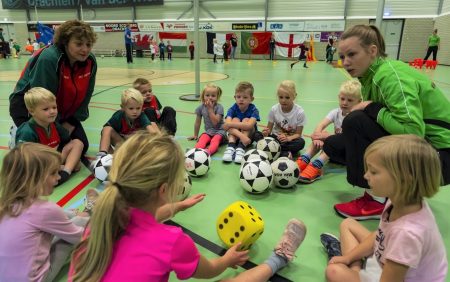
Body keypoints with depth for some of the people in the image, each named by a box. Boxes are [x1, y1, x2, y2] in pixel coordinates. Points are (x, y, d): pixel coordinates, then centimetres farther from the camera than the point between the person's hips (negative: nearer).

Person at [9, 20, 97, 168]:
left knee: (81, 146, 1)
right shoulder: (48, 59, -32)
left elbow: (85, 96, -4)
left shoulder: (90, 61, -13)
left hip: (63, 110, 6)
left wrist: (70, 123, -8)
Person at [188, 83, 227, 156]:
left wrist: (210, 109, -19)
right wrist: (195, 135, 18)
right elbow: (197, 122, 13)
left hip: (219, 131, -3)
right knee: (202, 139, -28)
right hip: (208, 131, 4)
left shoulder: (219, 107, -9)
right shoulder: (201, 107, 3)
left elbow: (215, 122, -20)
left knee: (215, 140, -34)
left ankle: (209, 152, -62)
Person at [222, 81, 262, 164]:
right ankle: (231, 147, -38)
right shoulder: (232, 109, -15)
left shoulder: (253, 110, -18)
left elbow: (249, 125, -37)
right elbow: (226, 126, -32)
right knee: (235, 120, -24)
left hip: (249, 136, -1)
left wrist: (229, 124, -35)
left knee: (246, 120, -25)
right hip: (235, 136, 1)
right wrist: (241, 135, -47)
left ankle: (241, 148, -38)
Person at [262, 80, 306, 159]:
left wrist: (288, 138, -33)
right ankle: (286, 154, -29)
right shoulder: (274, 109, -7)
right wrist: (267, 132, -28)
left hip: (291, 138, -2)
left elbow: (298, 134, -11)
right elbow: (269, 128, -2)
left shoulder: (299, 112, -13)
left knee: (301, 142, -35)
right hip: (276, 137, 2)